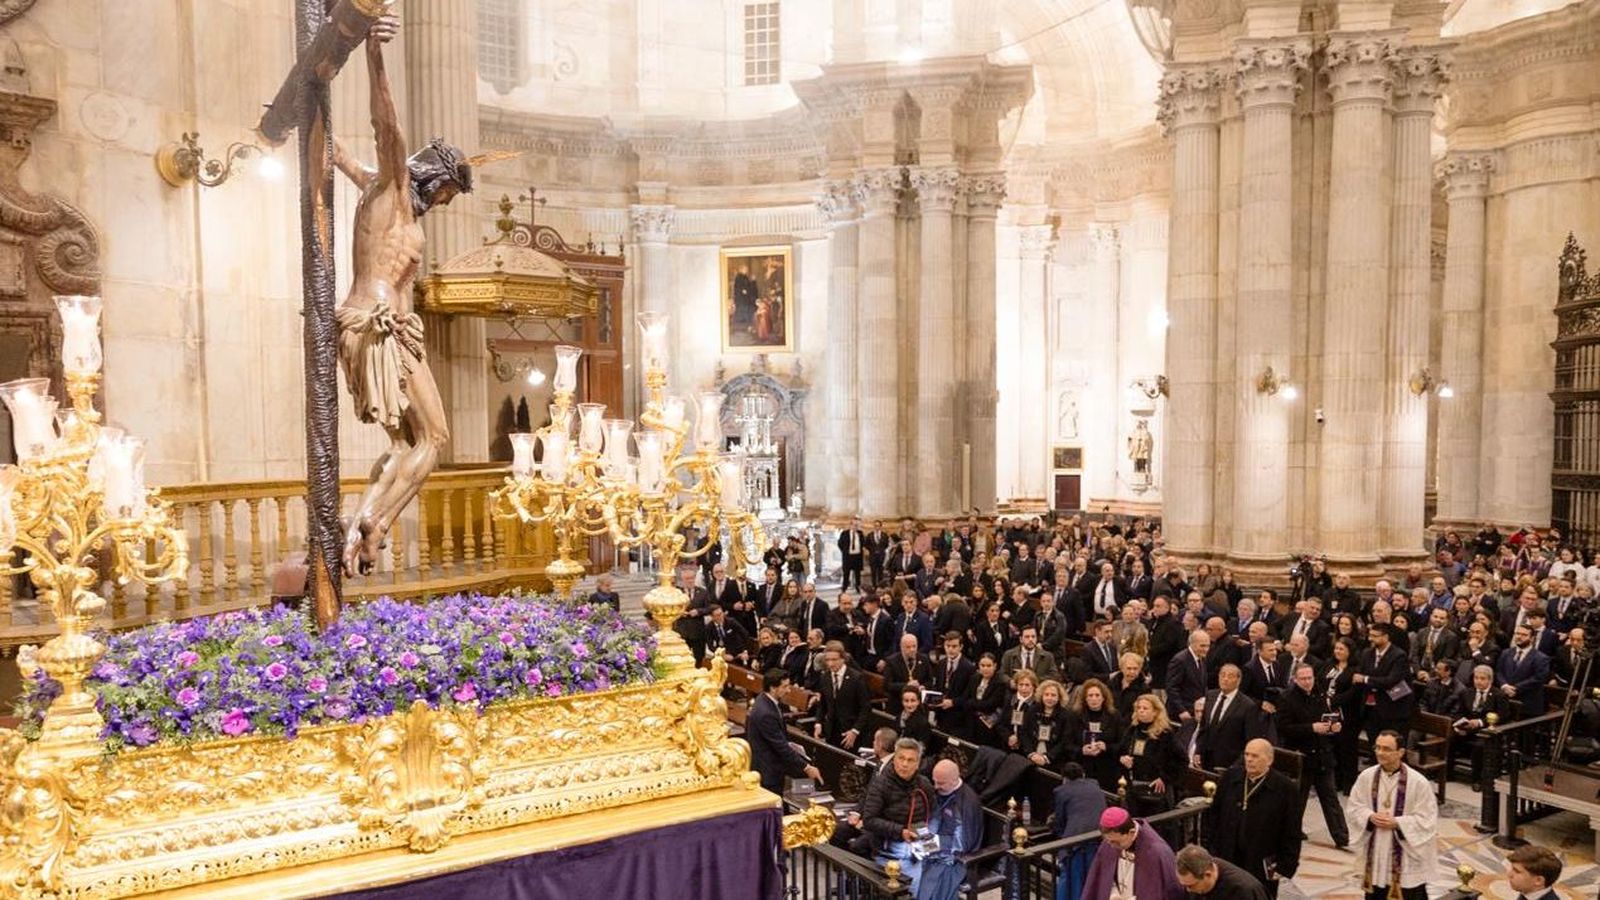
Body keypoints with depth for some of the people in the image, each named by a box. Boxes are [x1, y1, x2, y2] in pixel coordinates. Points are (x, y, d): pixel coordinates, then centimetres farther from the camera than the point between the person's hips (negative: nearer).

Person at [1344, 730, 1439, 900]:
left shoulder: (1418, 782, -16)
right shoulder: (1366, 777, -5)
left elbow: (1427, 819, -12)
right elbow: (1352, 807, 4)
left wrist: (1396, 822, -20)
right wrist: (1370, 817, -15)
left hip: (1407, 855, -4)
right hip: (1375, 852, 4)